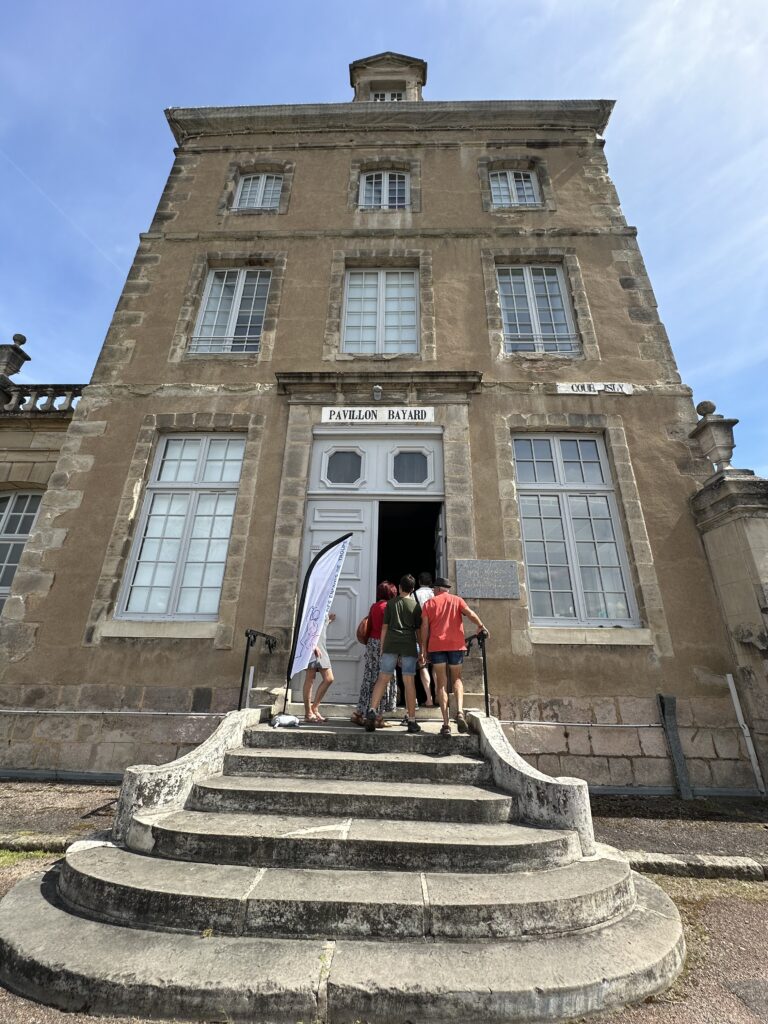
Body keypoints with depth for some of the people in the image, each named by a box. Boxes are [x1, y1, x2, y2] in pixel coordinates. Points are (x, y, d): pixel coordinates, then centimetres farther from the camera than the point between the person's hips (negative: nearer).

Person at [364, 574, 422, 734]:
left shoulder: (391, 603, 10)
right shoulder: (415, 605, 9)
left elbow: (385, 627, 7)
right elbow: (418, 630, 8)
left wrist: (382, 648, 13)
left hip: (391, 644, 0)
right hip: (409, 645, 0)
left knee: (382, 679, 4)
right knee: (409, 682, 4)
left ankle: (371, 710, -11)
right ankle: (412, 721, 7)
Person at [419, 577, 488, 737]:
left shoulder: (429, 603, 10)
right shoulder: (457, 600, 13)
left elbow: (424, 627, 4)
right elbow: (470, 613, -7)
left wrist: (423, 649, 5)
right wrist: (481, 626, -9)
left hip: (436, 645, 0)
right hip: (456, 644, 1)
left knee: (441, 683, 6)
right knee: (456, 679, 15)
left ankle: (446, 723, -1)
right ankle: (460, 711, -8)